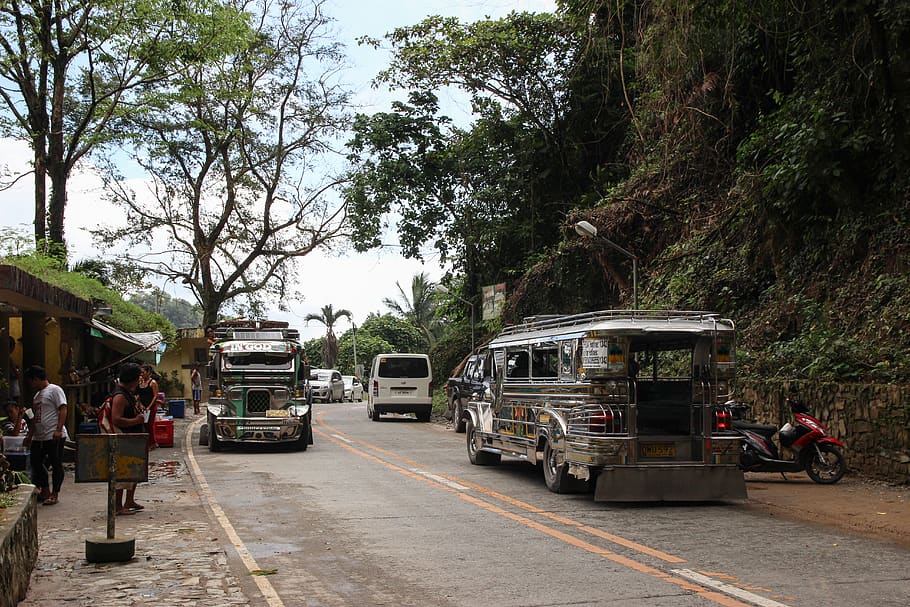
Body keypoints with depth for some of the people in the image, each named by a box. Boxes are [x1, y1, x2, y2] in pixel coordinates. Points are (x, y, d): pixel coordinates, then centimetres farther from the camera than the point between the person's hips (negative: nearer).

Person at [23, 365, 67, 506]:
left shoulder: (55, 390, -6)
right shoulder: (37, 395, 21)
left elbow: (63, 410, -15)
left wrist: (58, 430, -22)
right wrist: (29, 436, 23)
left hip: (54, 437, -10)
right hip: (38, 437, 10)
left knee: (56, 465, -3)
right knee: (36, 463, 11)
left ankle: (54, 494, 3)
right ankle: (45, 491, 22)